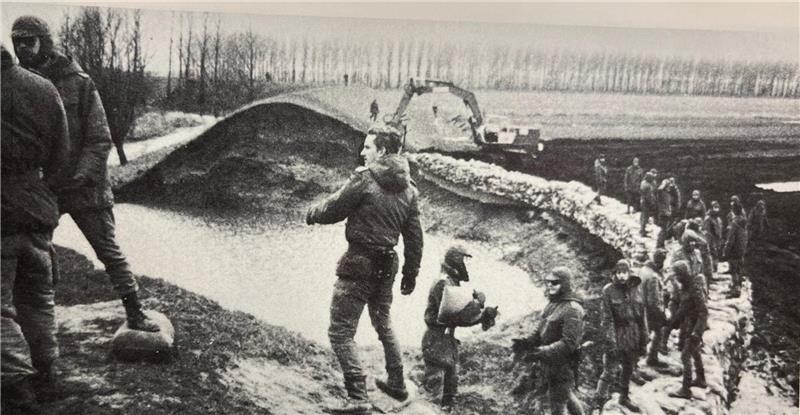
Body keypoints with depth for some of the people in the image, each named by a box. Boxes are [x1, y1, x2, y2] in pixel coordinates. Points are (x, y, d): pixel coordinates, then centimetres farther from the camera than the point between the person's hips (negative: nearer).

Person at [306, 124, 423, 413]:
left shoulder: (364, 178, -15)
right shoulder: (408, 188, 6)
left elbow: (333, 210, -8)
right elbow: (414, 237, 9)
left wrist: (312, 214, 14)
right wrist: (410, 273, 17)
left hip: (359, 263, -7)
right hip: (387, 266, 8)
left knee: (341, 332, -1)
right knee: (383, 323, 26)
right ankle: (397, 383, 37)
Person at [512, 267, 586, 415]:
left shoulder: (572, 309, -19)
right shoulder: (551, 304, 9)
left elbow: (569, 342, -25)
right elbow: (540, 331, 13)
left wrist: (545, 352, -34)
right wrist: (527, 342, -5)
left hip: (563, 364, -9)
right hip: (549, 363, 9)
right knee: (567, 396, 25)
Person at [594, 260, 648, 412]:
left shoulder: (636, 289, 1)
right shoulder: (609, 290, -11)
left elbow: (642, 317, 6)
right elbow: (606, 318, -13)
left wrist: (644, 342, 5)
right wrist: (611, 342, -18)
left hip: (633, 338, 4)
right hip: (616, 336, -4)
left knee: (629, 370, 18)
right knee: (608, 371, -4)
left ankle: (625, 397, 37)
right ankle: (599, 402, 5)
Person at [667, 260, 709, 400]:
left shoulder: (695, 289, -24)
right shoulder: (686, 286, 4)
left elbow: (704, 312, -26)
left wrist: (697, 331, -30)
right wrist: (674, 320, 21)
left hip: (695, 324, -10)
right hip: (687, 323, 10)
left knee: (685, 356, -8)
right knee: (694, 352, 23)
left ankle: (685, 390, -4)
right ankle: (700, 380, 41)